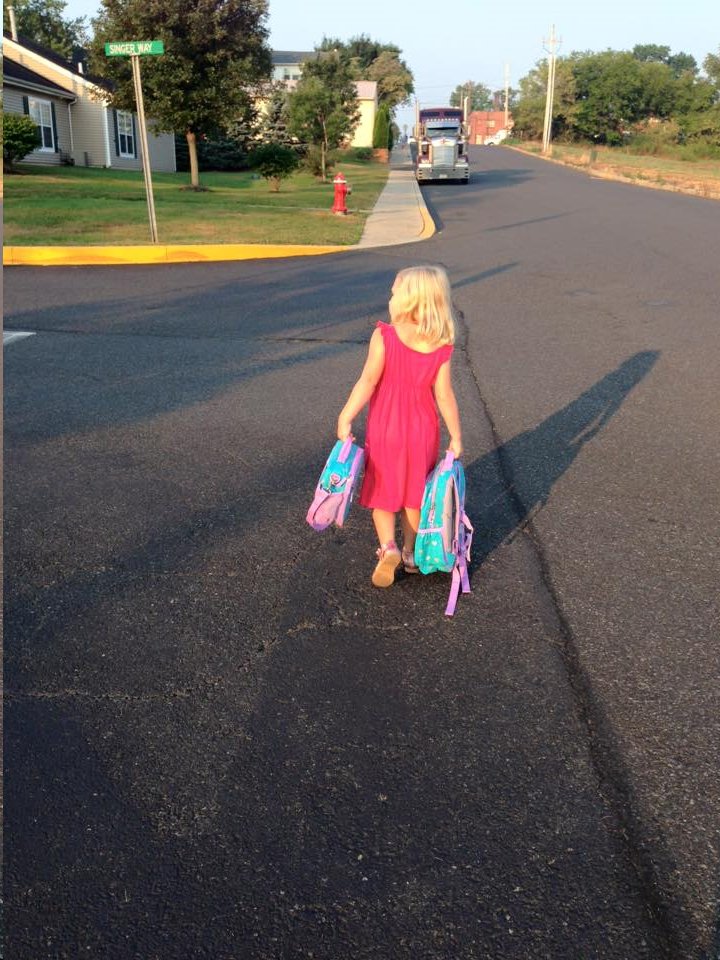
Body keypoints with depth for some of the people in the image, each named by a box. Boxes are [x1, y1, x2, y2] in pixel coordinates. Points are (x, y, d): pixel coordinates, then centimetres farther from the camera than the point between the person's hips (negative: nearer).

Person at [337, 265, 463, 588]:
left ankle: (388, 547, -6)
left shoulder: (384, 336, -18)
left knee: (382, 492, 13)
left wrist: (345, 418, -11)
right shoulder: (441, 347, -9)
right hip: (422, 431, 3)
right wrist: (456, 437, 0)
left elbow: (368, 382, -19)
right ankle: (410, 552, 29)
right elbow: (444, 395, -9)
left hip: (384, 430, -2)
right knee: (413, 493, 19)